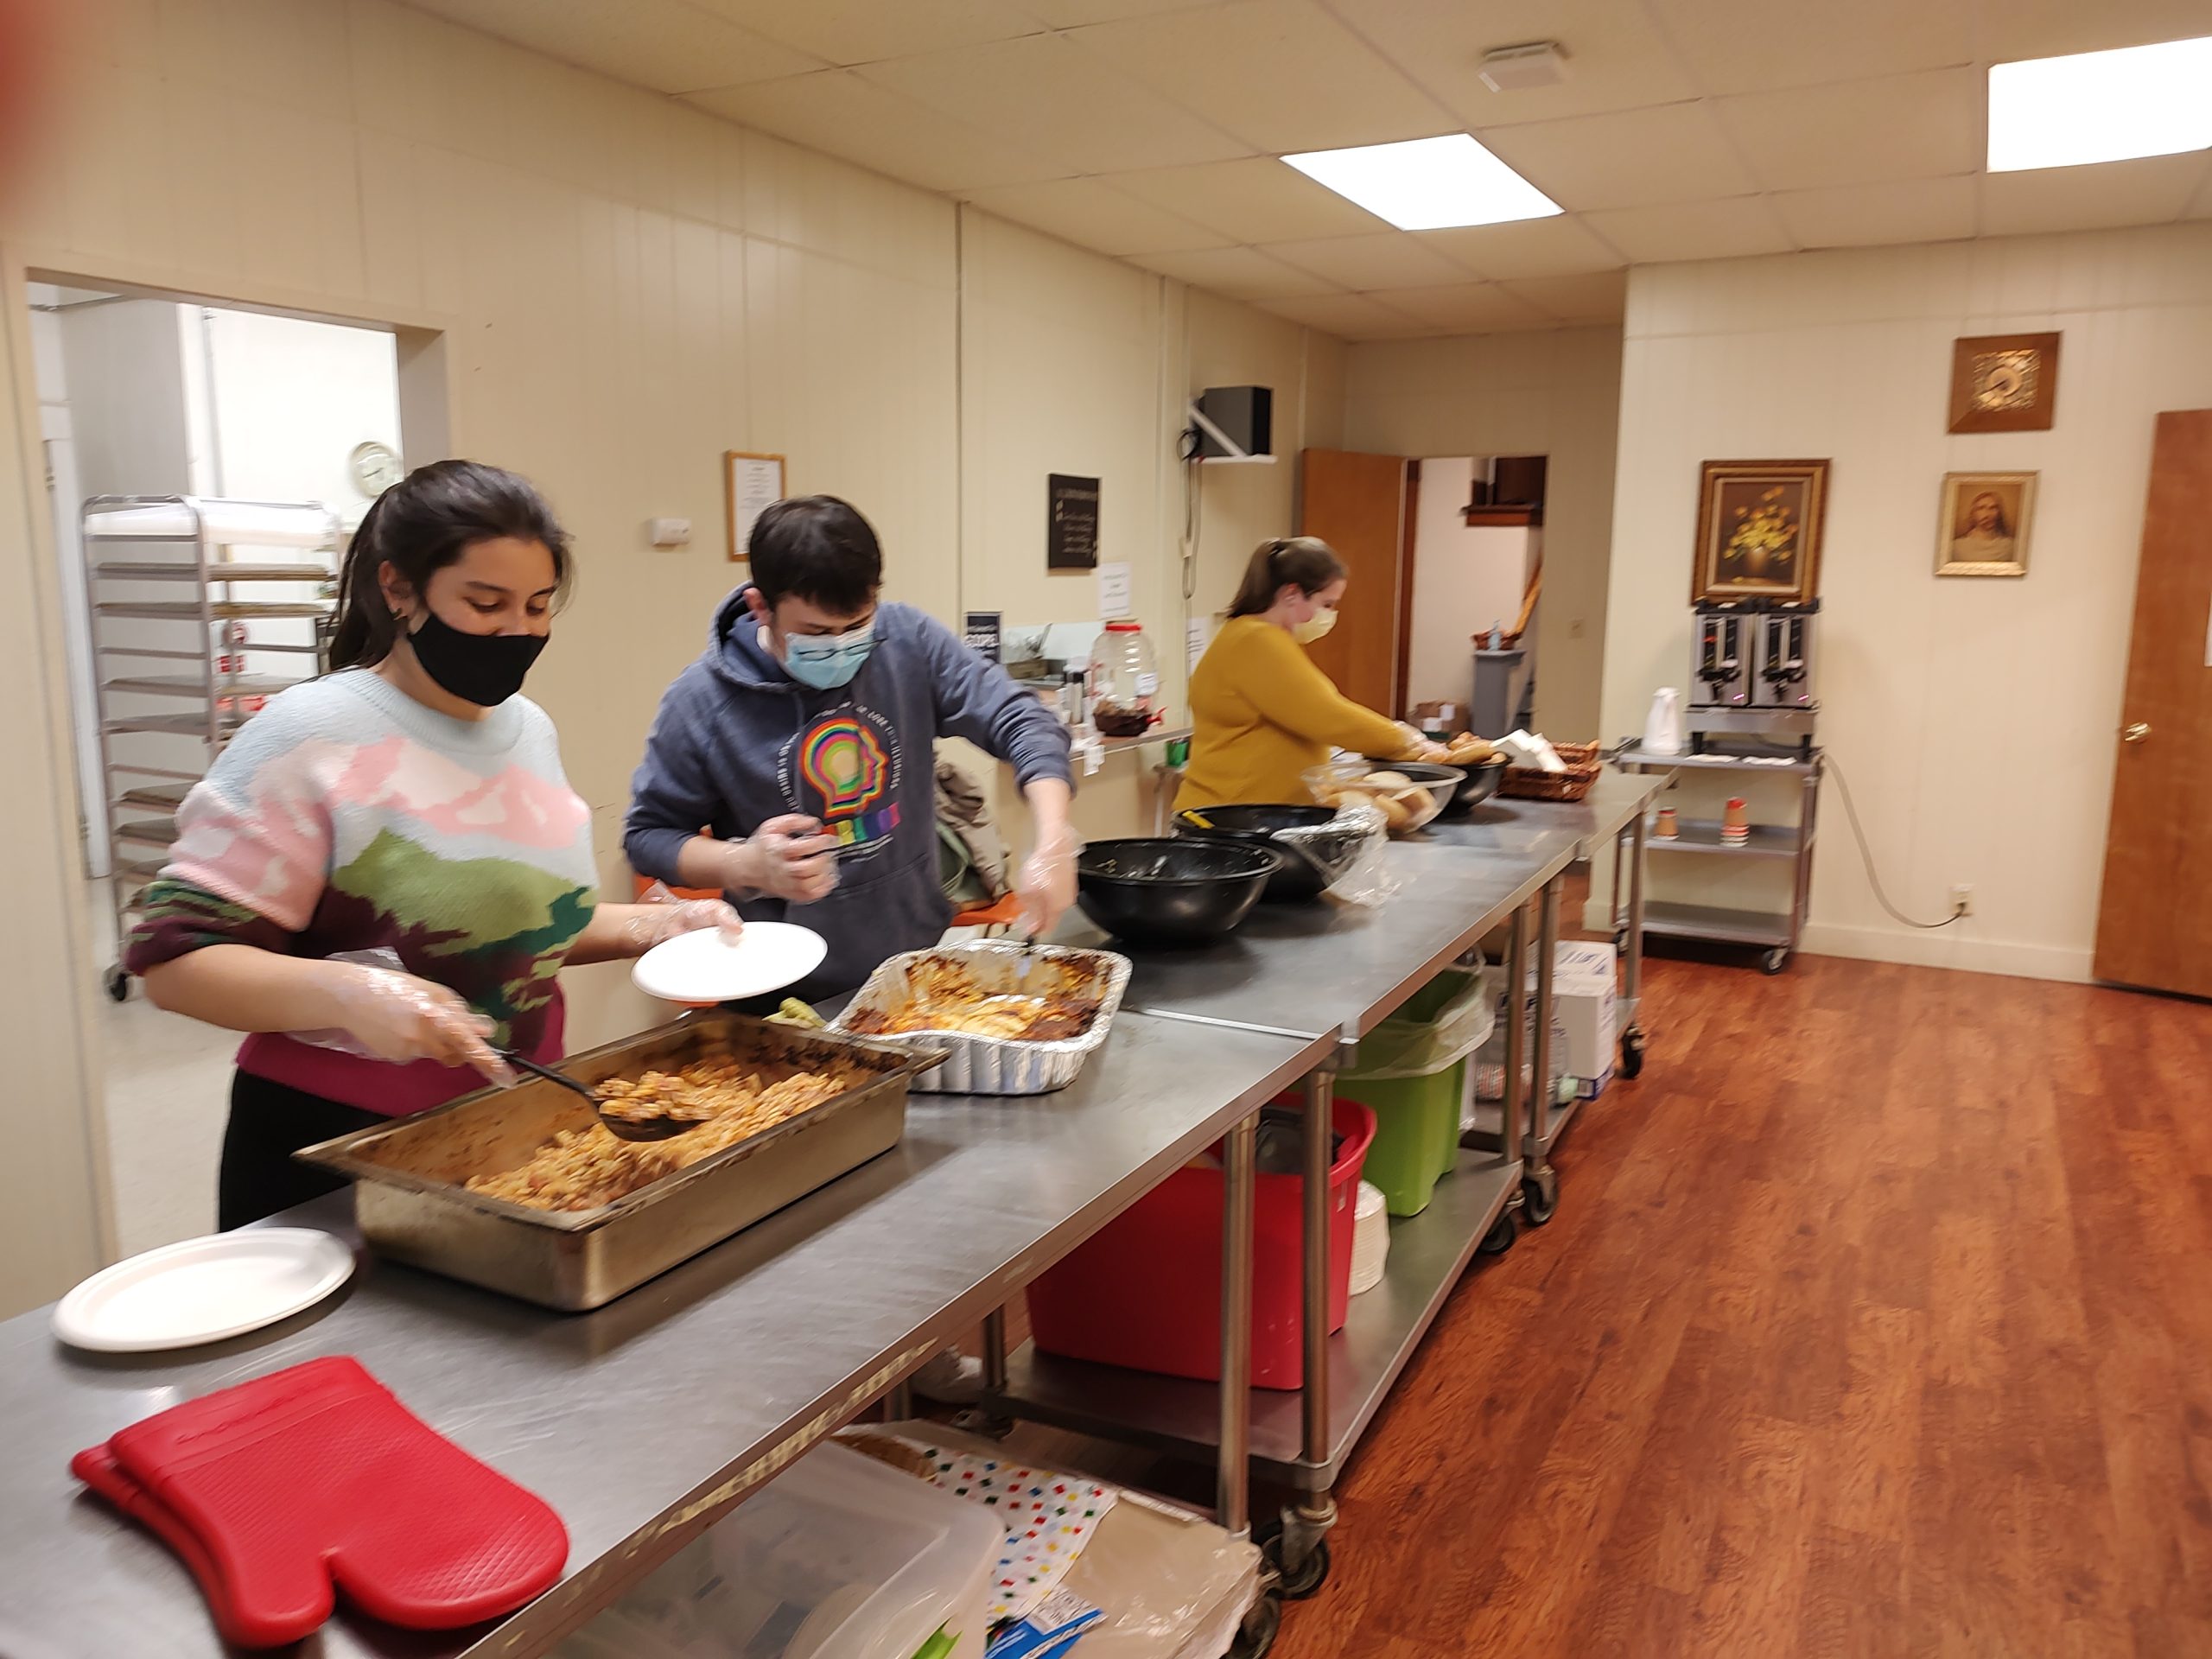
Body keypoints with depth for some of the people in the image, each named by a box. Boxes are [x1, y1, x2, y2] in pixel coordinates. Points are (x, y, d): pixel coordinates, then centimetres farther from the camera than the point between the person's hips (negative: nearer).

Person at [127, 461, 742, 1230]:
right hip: (335, 1150, -6)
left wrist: (651, 925, 0)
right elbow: (174, 956, -17)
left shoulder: (530, 728, 4)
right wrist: (344, 990, -34)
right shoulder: (314, 735, -16)